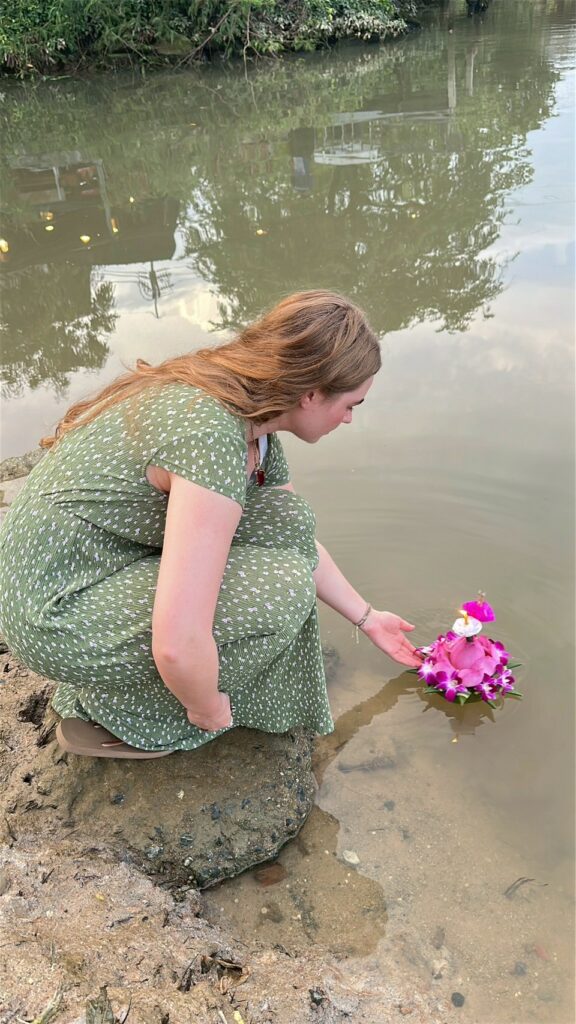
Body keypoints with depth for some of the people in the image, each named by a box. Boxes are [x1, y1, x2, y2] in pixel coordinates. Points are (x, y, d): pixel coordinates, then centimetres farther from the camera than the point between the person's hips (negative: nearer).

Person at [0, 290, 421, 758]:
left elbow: (298, 539, 13)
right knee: (283, 590, -17)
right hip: (57, 616, -8)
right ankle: (110, 714, 0)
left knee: (287, 519, 0)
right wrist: (207, 707, -13)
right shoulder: (213, 437, -31)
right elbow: (177, 647, -34)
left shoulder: (254, 419, -2)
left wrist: (367, 618, 19)